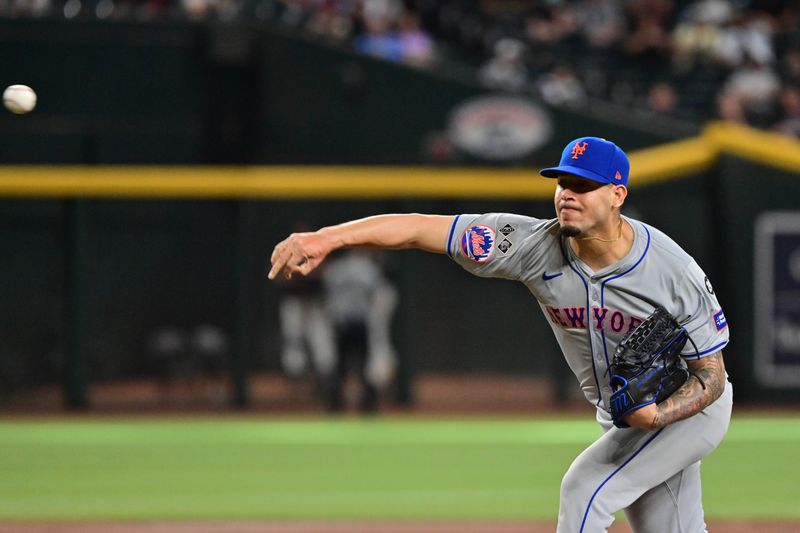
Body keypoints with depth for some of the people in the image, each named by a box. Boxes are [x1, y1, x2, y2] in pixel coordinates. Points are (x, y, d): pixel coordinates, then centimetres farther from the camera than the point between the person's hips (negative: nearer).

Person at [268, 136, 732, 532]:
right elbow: (419, 228, -29)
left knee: (585, 487, -22)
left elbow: (712, 378, -20)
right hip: (621, 421, 5)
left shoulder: (676, 275, -30)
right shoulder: (538, 247, -22)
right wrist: (328, 237, -42)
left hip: (687, 409, -5)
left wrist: (657, 415, -41)